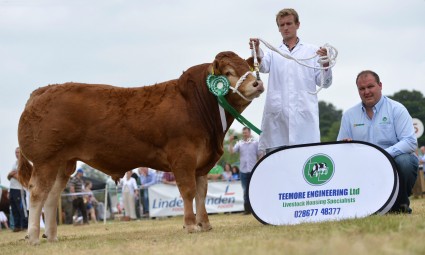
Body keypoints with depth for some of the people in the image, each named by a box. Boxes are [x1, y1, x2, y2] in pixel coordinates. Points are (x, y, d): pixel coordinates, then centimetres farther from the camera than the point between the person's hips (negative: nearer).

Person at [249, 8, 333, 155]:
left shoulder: (312, 52, 17)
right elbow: (263, 66, -4)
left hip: (304, 114, -1)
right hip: (277, 114, 1)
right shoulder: (274, 53, 19)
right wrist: (257, 51, -27)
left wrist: (325, 64, -12)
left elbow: (324, 83, 10)